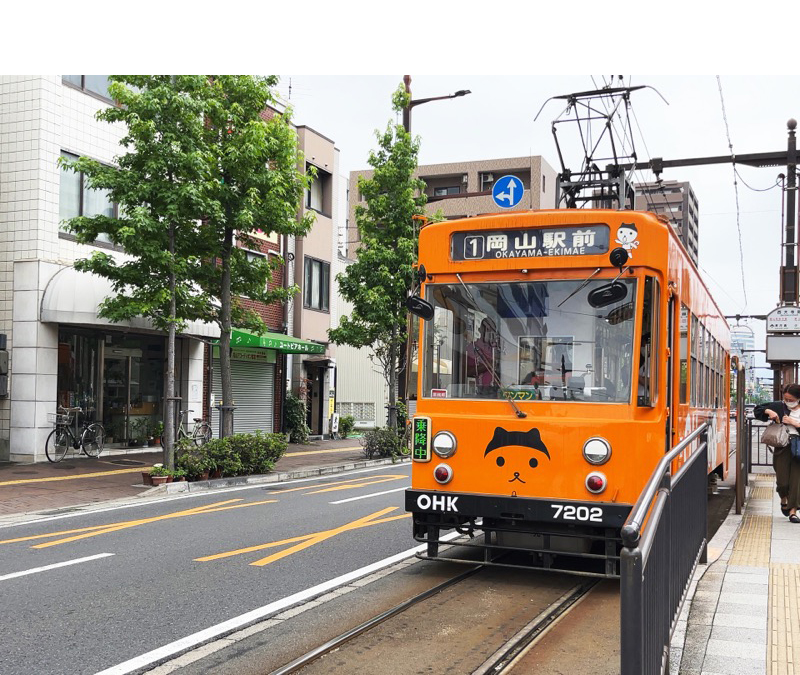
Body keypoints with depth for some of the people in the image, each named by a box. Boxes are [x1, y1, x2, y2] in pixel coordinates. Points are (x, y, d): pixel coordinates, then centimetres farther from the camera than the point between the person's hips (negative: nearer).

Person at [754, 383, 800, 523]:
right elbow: (757, 410, 14)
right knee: (782, 481, 0)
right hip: (782, 447, 1)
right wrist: (768, 411, -4)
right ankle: (783, 501, 31)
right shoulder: (779, 406, 7)